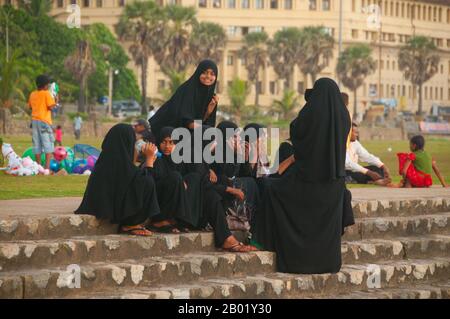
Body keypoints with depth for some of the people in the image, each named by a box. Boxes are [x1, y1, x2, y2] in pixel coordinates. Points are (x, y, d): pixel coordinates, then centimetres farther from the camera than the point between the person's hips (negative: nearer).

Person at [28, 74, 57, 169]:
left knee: (37, 144, 9)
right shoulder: (46, 94, -8)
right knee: (48, 144, -3)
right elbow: (51, 107, -13)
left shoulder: (32, 94, 10)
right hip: (44, 121, -6)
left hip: (34, 121, 6)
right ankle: (47, 167, -11)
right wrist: (55, 101, 4)